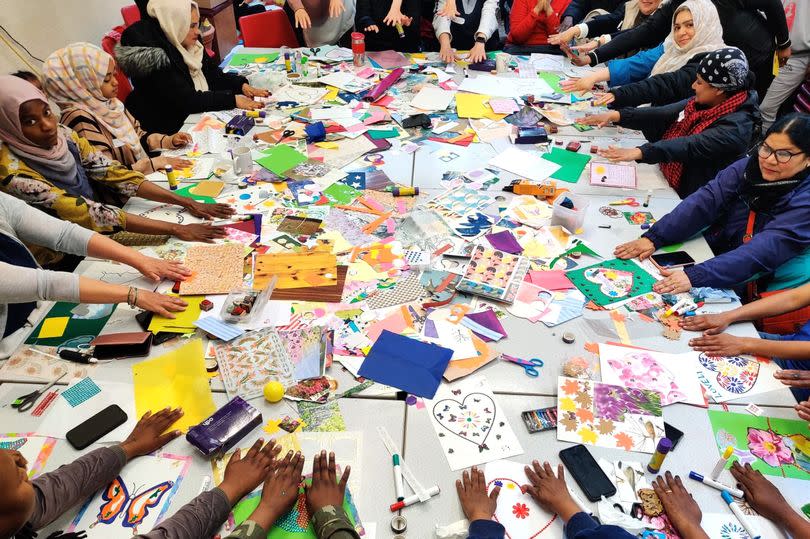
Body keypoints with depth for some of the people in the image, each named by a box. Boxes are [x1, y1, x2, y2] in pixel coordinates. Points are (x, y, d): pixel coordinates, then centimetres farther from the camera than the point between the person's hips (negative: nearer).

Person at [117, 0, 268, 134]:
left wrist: (242, 85, -8)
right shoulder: (155, 57, -21)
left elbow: (214, 74, 10)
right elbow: (187, 100, -25)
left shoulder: (190, 44, 2)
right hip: (172, 128, -8)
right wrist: (232, 99, -26)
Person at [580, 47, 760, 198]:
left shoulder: (736, 126, -21)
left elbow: (691, 146, -33)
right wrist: (616, 115, -10)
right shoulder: (701, 103, 3)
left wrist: (639, 152, -45)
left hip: (687, 198, -7)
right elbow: (663, 115, -1)